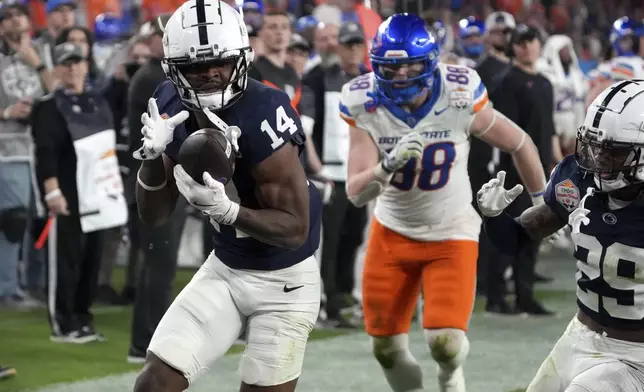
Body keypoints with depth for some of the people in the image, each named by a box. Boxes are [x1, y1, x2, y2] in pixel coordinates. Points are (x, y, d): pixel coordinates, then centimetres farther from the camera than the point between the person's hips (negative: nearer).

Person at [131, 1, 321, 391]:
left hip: (284, 283, -6)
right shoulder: (172, 108, -7)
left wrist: (227, 210, -40)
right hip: (224, 271, 6)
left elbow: (295, 228, -23)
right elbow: (154, 216, -1)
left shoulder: (262, 115, -27)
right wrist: (153, 155, -20)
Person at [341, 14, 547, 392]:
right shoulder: (364, 105, -16)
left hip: (451, 234, -2)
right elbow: (356, 193, -18)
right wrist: (389, 165, -39)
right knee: (387, 347, 4)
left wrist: (543, 201, 9)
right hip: (392, 232, 2)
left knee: (445, 340, -16)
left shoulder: (460, 98, -21)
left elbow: (519, 144, -3)